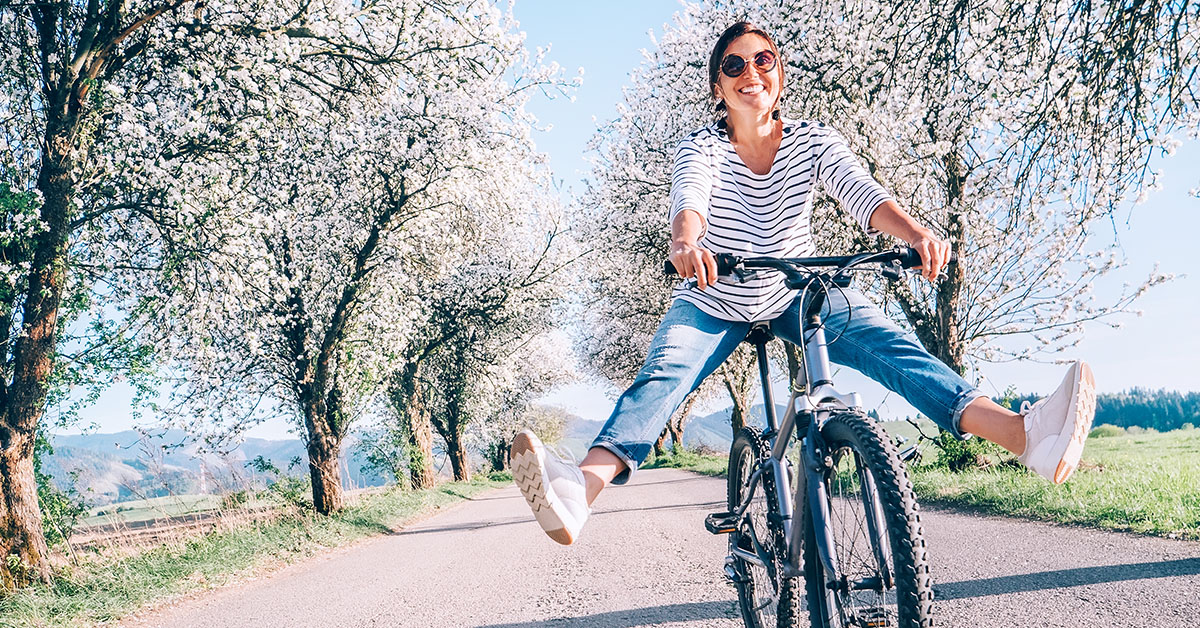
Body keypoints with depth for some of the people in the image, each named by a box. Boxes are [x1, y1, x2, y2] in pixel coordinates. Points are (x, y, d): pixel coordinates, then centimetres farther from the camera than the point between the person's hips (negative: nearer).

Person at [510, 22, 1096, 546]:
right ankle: (579, 490, -54)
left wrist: (917, 233, -47)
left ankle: (1029, 435, -40)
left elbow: (862, 193, -25)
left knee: (893, 346, -23)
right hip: (714, 301, -2)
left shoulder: (813, 141, -8)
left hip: (799, 294, 2)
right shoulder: (701, 147, -13)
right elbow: (689, 199, -35)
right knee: (661, 375, -30)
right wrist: (686, 242, -60)